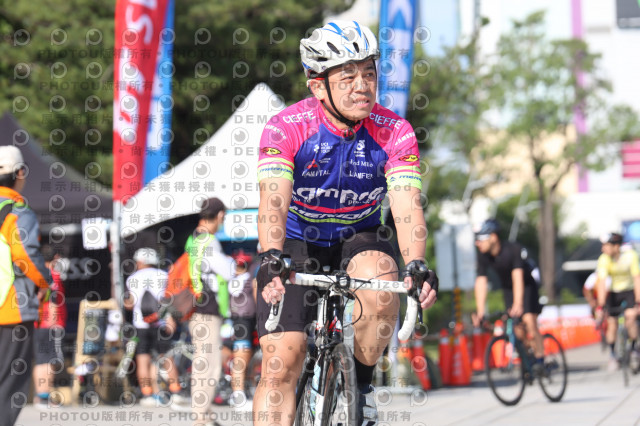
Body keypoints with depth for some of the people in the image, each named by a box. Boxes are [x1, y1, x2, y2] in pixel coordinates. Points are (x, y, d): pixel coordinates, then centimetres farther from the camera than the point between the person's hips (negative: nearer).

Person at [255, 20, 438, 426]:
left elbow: (407, 206, -26)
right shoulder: (286, 128, -21)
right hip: (297, 244, -1)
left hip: (359, 239, 1)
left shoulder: (394, 133, -16)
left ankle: (362, 380, -10)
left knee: (380, 276, -34)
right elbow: (274, 202, -33)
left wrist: (417, 266, -45)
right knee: (281, 362, -14)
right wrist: (271, 261, -52)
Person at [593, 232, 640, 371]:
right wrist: (600, 307, -34)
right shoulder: (604, 259, -23)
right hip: (613, 292, 1)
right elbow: (602, 283, -28)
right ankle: (613, 355, 14)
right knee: (612, 324, -5)